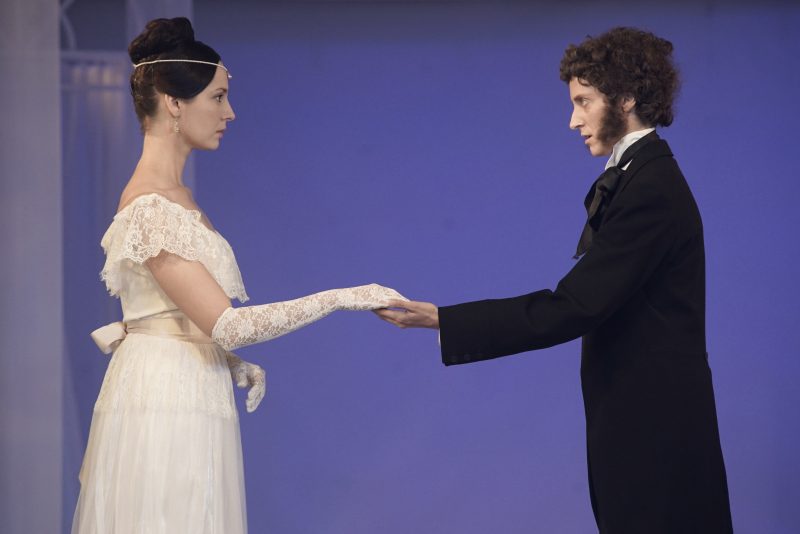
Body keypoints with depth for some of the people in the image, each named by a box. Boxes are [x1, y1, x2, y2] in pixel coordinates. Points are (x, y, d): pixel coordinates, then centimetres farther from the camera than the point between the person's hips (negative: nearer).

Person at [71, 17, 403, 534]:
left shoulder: (174, 194, 13)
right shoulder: (151, 207, -17)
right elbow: (225, 324, -22)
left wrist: (235, 365, 6)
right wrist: (339, 298, -18)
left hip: (185, 406, 9)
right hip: (166, 408, -9)